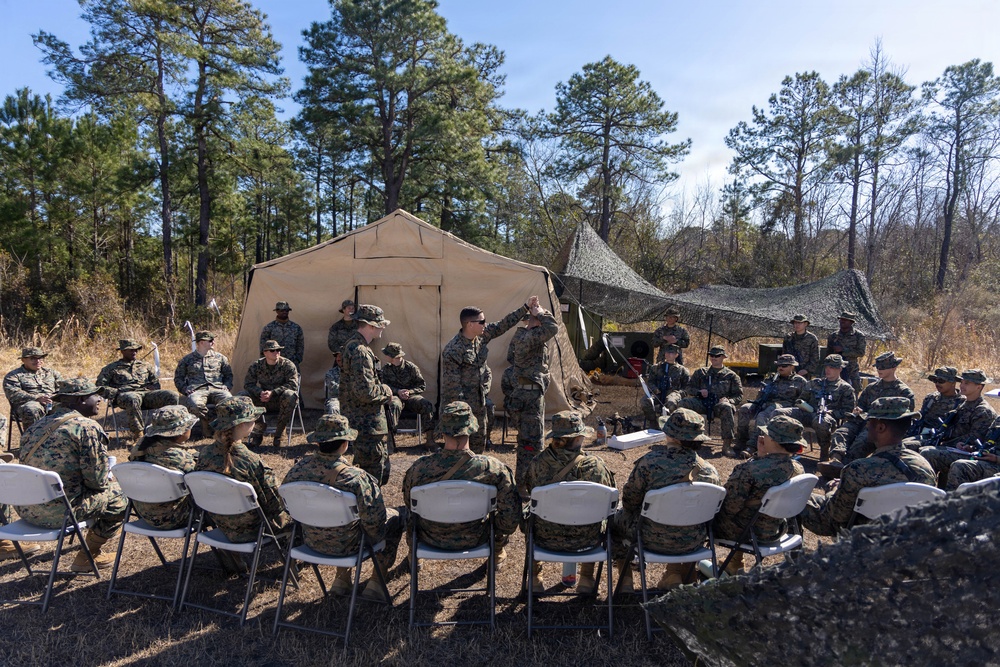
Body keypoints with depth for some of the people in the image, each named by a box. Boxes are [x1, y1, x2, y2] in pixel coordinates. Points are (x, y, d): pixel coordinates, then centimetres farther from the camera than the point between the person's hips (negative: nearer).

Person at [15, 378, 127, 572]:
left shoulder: (38, 425, 10)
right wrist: (108, 479, 11)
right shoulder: (87, 427, -14)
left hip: (25, 509, 8)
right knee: (119, 495, 10)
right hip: (58, 512, -8)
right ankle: (87, 557, 17)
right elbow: (96, 480, -13)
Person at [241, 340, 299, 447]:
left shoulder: (288, 365, -10)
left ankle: (279, 433, -20)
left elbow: (293, 385, -18)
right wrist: (260, 392, -23)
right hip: (263, 401, 3)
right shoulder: (256, 366, -2)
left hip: (281, 401, -3)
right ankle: (259, 428, -6)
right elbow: (248, 384, -1)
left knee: (290, 395, -37)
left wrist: (273, 392, -27)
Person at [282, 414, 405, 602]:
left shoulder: (297, 470, -15)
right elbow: (374, 521, -23)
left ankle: (342, 579, 35)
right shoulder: (356, 478, -31)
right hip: (347, 546, -5)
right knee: (397, 515, 16)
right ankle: (375, 584, 21)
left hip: (311, 542, 6)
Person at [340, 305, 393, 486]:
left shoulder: (353, 345, 12)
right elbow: (366, 392, -28)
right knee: (373, 473, 0)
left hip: (365, 421, 11)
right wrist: (385, 391, -9)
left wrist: (381, 389, 6)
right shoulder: (360, 352, -22)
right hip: (368, 425, -11)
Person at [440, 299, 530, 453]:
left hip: (479, 403, 8)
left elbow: (503, 325, 9)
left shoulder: (482, 336, -1)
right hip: (462, 406, -8)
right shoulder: (453, 350, -24)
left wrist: (525, 307, 5)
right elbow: (452, 384, -21)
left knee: (480, 441, 19)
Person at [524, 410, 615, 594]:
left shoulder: (537, 463, -17)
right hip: (585, 541, 0)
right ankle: (586, 580, 41)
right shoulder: (594, 465, -20)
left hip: (545, 538, 1)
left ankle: (534, 579, 43)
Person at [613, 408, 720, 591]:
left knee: (617, 518, 25)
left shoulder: (650, 462, -21)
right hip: (692, 543, 4)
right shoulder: (711, 471, -11)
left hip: (653, 540, -3)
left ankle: (626, 581, 30)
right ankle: (675, 574, 36)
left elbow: (629, 501, -9)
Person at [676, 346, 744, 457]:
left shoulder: (731, 375, 18)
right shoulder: (701, 372, 24)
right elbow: (689, 388, 21)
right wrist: (699, 391, -1)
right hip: (701, 403, 2)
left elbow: (739, 396, 13)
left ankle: (727, 444, -36)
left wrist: (728, 400, -9)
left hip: (719, 403, -2)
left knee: (726, 407, -39)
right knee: (682, 404, -27)